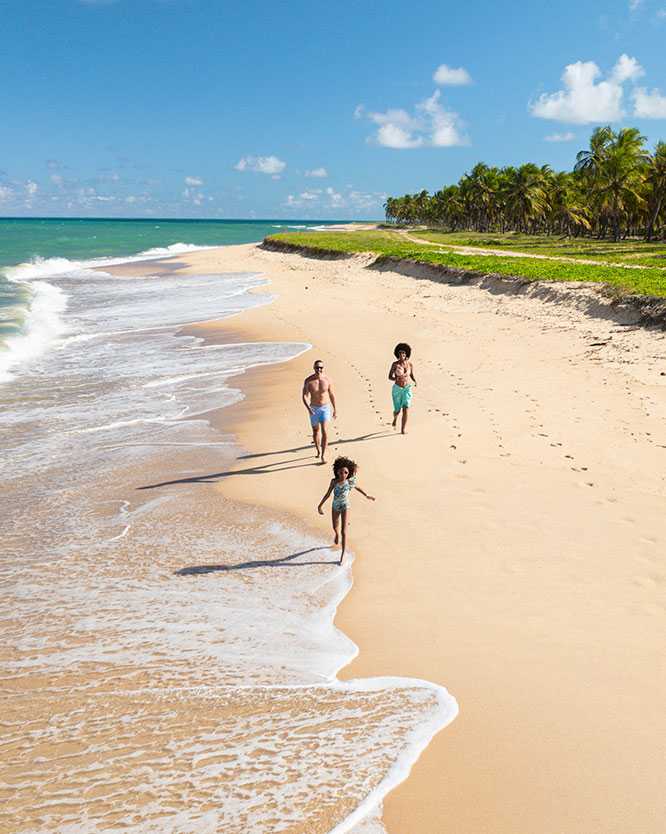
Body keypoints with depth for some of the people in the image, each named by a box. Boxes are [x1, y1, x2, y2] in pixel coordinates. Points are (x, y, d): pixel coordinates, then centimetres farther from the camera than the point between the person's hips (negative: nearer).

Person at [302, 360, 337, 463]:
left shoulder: (328, 380, -8)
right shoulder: (308, 380, -11)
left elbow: (331, 395, 3)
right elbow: (304, 396, -11)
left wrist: (335, 410, 8)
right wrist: (308, 408, -27)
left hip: (325, 408, -1)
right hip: (313, 409, 1)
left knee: (324, 432, -15)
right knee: (315, 432, 16)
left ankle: (323, 455, -11)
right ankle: (318, 450, 40)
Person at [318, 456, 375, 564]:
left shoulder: (350, 482, -21)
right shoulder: (334, 481, -19)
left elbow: (357, 487, 0)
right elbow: (328, 494, -10)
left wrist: (367, 496, 11)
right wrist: (320, 506, -12)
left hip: (345, 507, -2)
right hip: (335, 507, 2)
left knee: (344, 532, -9)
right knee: (335, 528, 26)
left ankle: (342, 555, 2)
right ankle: (337, 535, 64)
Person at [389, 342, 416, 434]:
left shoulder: (410, 364, -3)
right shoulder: (395, 364, -8)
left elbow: (412, 376, 9)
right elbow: (390, 377, -4)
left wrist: (415, 381, -13)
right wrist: (396, 379, -26)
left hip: (407, 389, 0)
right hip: (397, 389, 0)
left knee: (406, 409, -14)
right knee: (397, 410, 6)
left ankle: (403, 429, -5)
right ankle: (395, 418, 44)